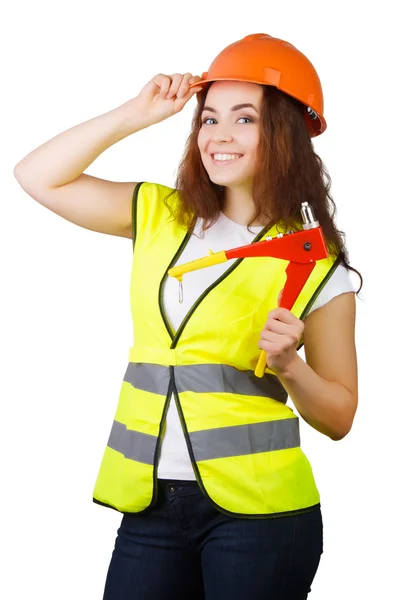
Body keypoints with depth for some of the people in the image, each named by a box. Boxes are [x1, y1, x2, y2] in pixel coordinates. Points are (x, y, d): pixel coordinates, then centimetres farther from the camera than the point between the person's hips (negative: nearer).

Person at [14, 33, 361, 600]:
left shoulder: (316, 263, -1)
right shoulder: (160, 216, 10)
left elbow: (339, 417, 3)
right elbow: (37, 176, 8)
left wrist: (288, 365, -16)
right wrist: (135, 114, 0)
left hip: (255, 509, -3)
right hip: (149, 503, 3)